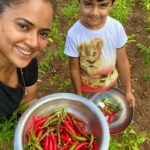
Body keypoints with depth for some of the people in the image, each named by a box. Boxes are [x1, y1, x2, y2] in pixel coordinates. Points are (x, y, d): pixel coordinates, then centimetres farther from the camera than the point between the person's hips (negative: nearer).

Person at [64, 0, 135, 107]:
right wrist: (79, 95, -4)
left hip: (111, 83, 2)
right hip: (87, 87, -2)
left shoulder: (117, 27, -23)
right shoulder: (73, 34, -29)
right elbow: (74, 69, -16)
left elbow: (122, 61, -11)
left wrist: (128, 90, -3)